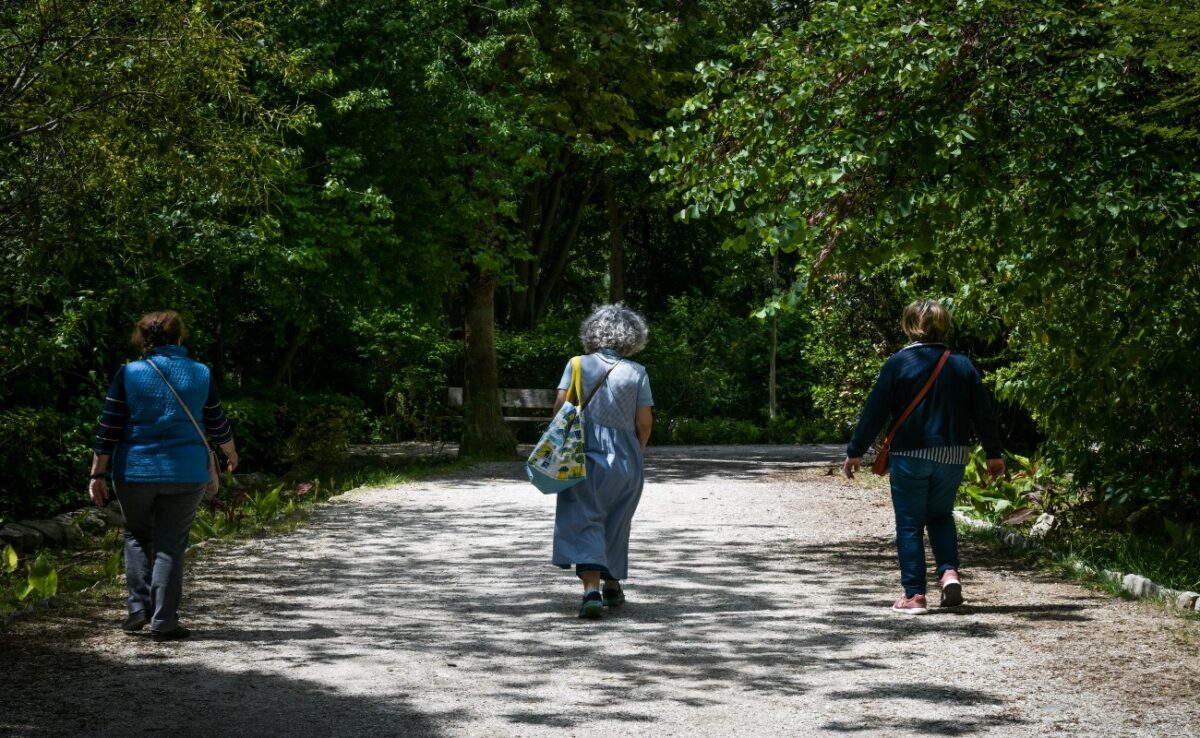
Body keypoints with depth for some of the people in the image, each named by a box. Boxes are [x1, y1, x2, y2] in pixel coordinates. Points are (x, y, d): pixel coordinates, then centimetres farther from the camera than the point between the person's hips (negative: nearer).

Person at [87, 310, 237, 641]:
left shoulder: (128, 374, -4)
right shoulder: (201, 374, 2)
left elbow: (108, 430, -5)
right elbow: (218, 424, 15)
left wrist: (98, 474, 2)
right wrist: (231, 453, 33)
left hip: (135, 472, 0)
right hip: (185, 474, 0)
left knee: (137, 536, 19)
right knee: (171, 545, 6)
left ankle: (139, 606, 8)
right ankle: (163, 621, 3)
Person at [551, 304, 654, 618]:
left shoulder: (578, 365, 0)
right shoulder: (637, 372, -1)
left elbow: (560, 407, -6)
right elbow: (644, 422, -2)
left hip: (584, 456, -1)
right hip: (624, 459, 1)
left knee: (585, 521, -4)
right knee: (615, 524, 17)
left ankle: (592, 589, -22)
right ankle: (612, 586, 31)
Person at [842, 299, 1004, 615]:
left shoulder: (899, 363, -7)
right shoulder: (962, 365, 4)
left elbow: (875, 411, -7)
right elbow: (983, 413, 8)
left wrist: (855, 452, 1)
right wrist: (994, 454, 20)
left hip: (909, 457, -3)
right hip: (952, 456, 4)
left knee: (909, 525, 5)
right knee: (941, 516, 22)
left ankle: (914, 595, 3)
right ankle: (949, 572, 1)